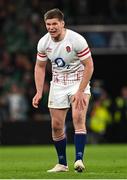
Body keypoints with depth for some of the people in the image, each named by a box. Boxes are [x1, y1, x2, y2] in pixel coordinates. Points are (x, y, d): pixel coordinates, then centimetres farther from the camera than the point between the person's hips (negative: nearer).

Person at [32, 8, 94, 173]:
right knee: (56, 125, 2)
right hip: (57, 84, 5)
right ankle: (62, 164, 16)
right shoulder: (43, 42, -6)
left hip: (79, 82, -4)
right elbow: (40, 67, 8)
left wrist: (80, 92, -22)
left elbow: (89, 66, -17)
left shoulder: (76, 40, -20)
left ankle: (79, 159, -29)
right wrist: (39, 92, -1)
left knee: (78, 117, -25)